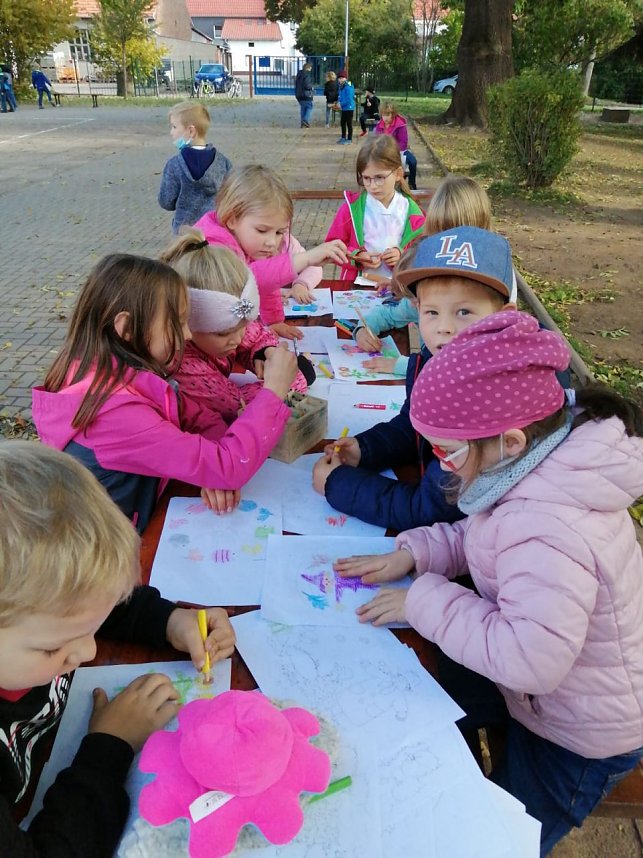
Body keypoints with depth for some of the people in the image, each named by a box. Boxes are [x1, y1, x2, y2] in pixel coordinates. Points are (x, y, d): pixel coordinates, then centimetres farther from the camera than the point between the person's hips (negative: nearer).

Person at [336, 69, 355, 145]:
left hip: (349, 108, -9)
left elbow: (349, 99, -23)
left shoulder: (348, 87, -19)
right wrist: (339, 103, 2)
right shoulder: (341, 86, 9)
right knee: (342, 123, 18)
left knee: (349, 124, -2)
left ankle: (349, 140, 4)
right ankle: (343, 137, 31)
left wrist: (341, 104, -17)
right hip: (343, 108, 9)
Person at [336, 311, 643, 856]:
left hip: (583, 740, -8)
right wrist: (413, 554, -10)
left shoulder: (547, 534, -43)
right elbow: (482, 535, 3)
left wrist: (426, 600, -30)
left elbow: (529, 659, -40)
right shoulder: (553, 454, -13)